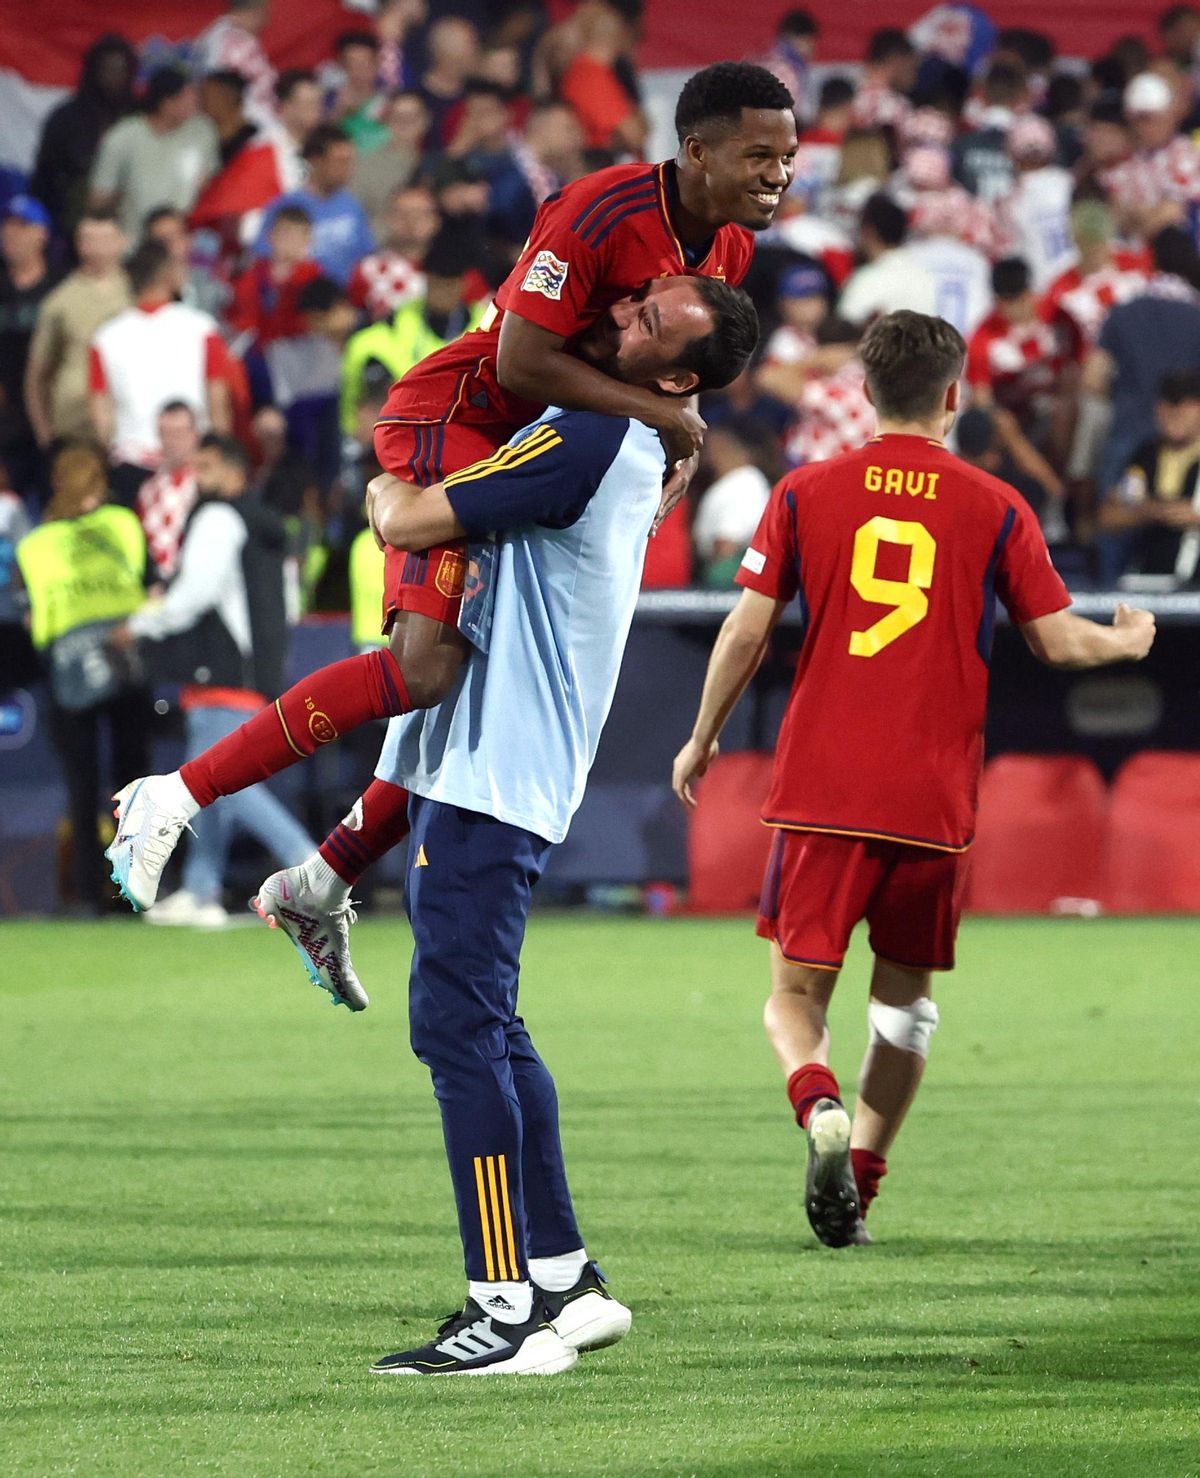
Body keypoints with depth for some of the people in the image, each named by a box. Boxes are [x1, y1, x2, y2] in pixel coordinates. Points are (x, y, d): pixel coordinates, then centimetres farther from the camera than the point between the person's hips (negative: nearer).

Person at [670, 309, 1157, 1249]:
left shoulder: (805, 494, 2)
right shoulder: (996, 510, 1)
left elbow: (747, 632, 1)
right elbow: (1057, 640, 4)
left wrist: (702, 740, 15)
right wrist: (1127, 641, 26)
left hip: (821, 786, 0)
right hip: (934, 800, 0)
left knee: (797, 990, 4)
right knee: (905, 998, 16)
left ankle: (821, 1110, -25)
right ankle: (862, 1176, 12)